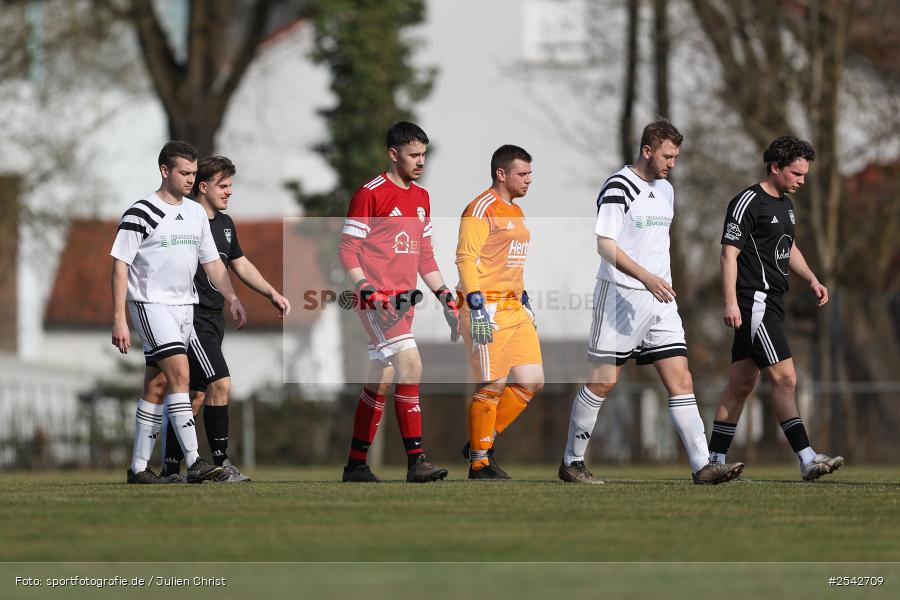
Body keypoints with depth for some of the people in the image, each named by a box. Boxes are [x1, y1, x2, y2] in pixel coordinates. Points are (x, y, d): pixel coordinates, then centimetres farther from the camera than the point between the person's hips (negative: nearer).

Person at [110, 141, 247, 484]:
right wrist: (119, 319, -15)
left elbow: (212, 262, 18)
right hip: (151, 303, -7)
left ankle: (138, 468, 12)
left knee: (157, 386, 8)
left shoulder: (196, 214, 12)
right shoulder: (142, 213, -10)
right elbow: (120, 264, -10)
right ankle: (194, 462, -25)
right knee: (180, 374, -19)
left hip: (184, 306, 7)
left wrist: (232, 298, 4)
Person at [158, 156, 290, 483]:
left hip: (215, 319, 9)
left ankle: (170, 467, 15)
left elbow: (241, 264, 27)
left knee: (196, 395, 9)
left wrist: (272, 294, 18)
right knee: (220, 383, -16)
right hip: (191, 317, -9)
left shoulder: (225, 223, 16)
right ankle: (221, 464, -11)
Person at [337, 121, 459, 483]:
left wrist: (446, 298, 15)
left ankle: (356, 464, 19)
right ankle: (416, 461, -20)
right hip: (377, 299, -8)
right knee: (410, 365, -19)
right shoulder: (370, 194, -8)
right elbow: (348, 250, -9)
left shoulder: (421, 198, 16)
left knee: (380, 383, 11)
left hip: (403, 300, 8)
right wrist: (369, 292, -19)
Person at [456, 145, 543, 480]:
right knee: (492, 387, -6)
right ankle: (479, 463, 5)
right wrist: (477, 310, -23)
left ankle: (482, 444, 16)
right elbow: (466, 259, -17)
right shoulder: (482, 209, -11)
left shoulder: (516, 212, 19)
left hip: (515, 310, 9)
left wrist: (524, 302, 25)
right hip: (488, 310, -9)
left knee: (532, 382, 5)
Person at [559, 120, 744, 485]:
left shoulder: (666, 190, 15)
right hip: (621, 296, -7)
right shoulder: (619, 187, -11)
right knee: (603, 381, -3)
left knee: (681, 381, -2)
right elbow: (605, 245, -18)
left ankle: (702, 466, -7)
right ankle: (571, 463, 9)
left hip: (659, 299, 7)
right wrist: (645, 276, -28)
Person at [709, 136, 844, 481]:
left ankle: (714, 461, 14)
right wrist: (730, 302, -22)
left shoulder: (786, 204, 17)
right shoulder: (746, 203, -11)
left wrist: (811, 280, 16)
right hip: (754, 303, -10)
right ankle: (807, 460, -18)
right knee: (784, 378, -15)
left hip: (771, 303, 10)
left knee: (742, 384, 10)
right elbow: (729, 254, -15)